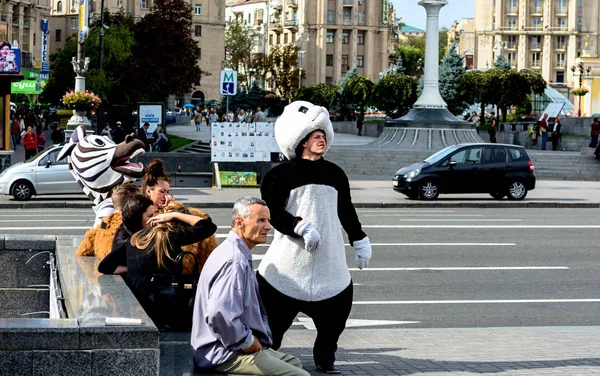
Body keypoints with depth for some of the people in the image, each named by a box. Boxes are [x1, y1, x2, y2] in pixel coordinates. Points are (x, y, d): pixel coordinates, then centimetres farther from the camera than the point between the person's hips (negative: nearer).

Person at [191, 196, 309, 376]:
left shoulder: (242, 257, 14)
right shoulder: (234, 261, -22)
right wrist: (247, 342, -19)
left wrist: (253, 340, 10)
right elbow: (219, 314, -34)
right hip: (226, 355, -11)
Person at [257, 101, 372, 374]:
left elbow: (346, 212, 23)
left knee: (335, 311, 6)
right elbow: (271, 210, -13)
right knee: (274, 316, -2)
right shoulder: (283, 174, -4)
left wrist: (359, 241, 22)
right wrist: (301, 226, -21)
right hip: (290, 260, -5)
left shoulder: (335, 174, 13)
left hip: (329, 261, 5)